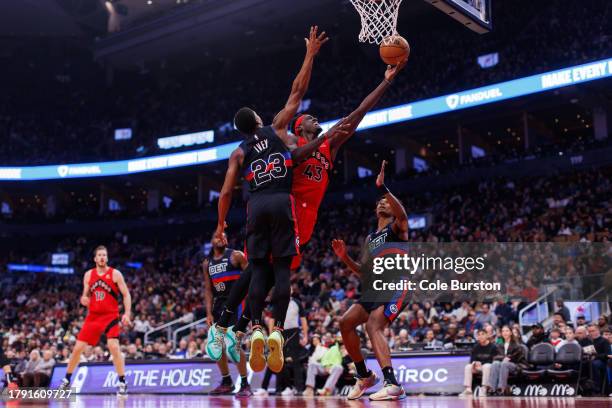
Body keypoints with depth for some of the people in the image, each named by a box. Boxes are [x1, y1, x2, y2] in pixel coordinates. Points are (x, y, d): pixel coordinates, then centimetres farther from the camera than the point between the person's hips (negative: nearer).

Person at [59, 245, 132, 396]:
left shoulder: (115, 274, -5)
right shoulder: (89, 275, 6)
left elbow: (126, 294, -5)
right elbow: (85, 295, 14)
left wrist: (127, 313, -16)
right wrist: (83, 299, -11)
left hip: (110, 316, -4)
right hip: (93, 316, 4)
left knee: (113, 346, -21)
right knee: (78, 348, 4)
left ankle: (122, 383, -12)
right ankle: (66, 380, 22)